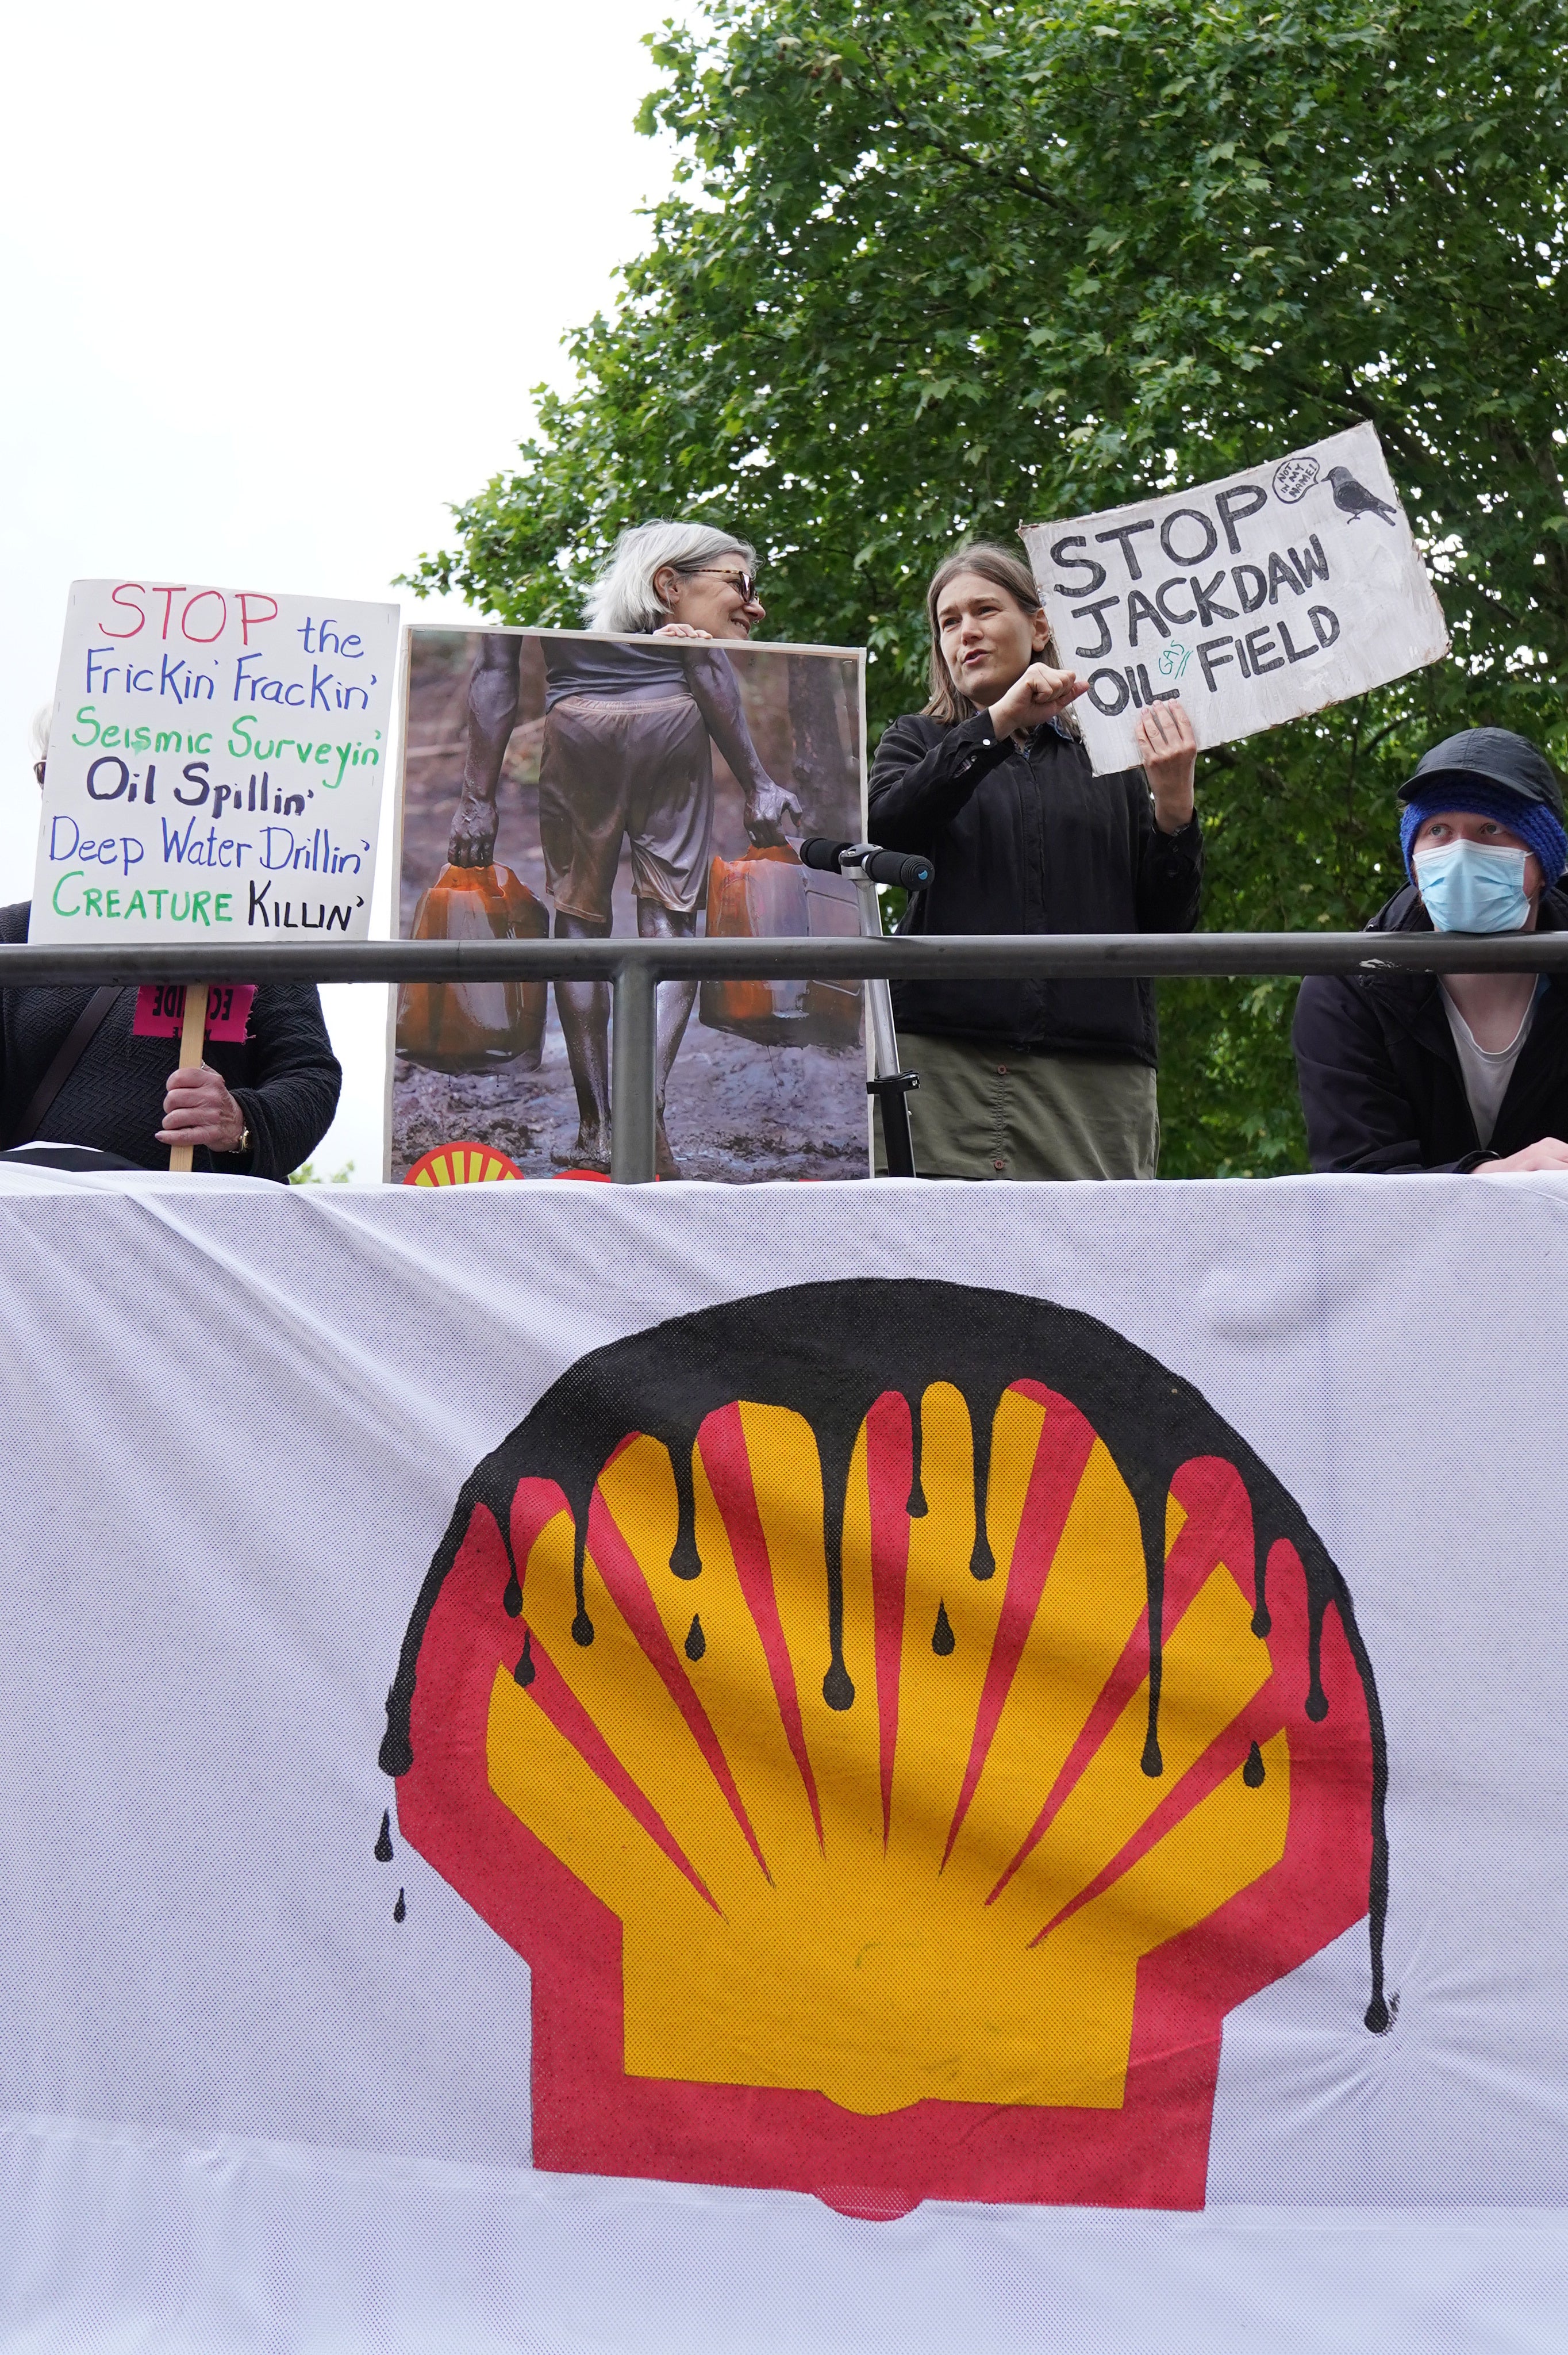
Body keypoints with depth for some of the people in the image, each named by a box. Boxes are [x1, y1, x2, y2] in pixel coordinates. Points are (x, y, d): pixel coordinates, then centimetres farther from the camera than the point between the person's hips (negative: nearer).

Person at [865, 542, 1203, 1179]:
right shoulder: (918, 743, 20)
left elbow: (1167, 924, 12)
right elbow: (882, 828, -4)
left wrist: (1174, 804, -3)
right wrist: (998, 721, -9)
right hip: (943, 1061, -1)